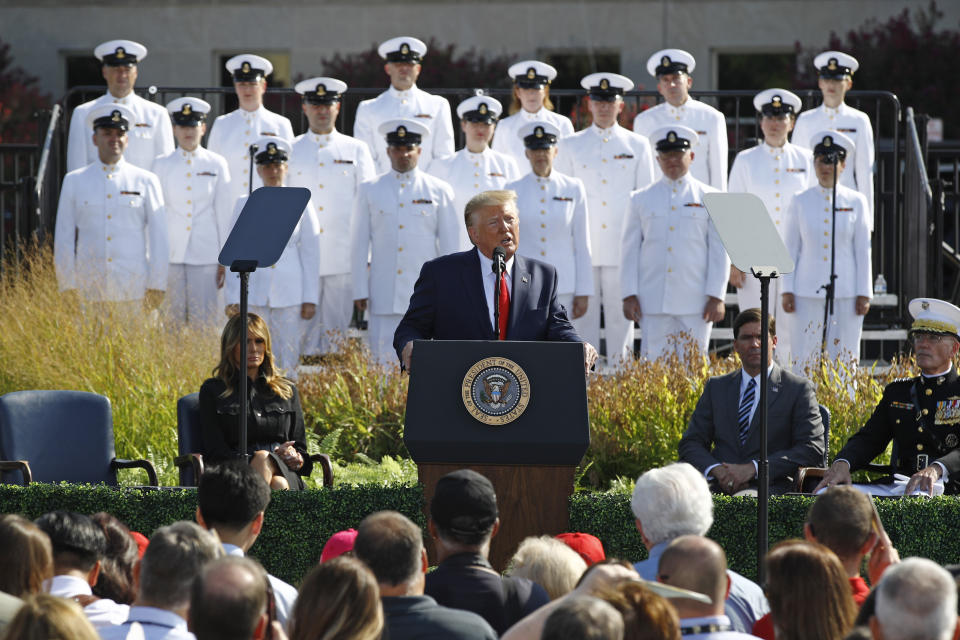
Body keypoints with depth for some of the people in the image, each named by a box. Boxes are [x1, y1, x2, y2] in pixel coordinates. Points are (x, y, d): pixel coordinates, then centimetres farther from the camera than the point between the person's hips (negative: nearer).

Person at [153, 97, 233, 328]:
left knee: (203, 324, -2)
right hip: (171, 255, 1)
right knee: (172, 322, 1)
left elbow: (224, 213, 6)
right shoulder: (162, 165, 7)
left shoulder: (216, 164, 5)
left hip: (206, 256, -1)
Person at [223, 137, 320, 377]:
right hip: (254, 293, 0)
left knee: (289, 362, -1)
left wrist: (309, 299, 2)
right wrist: (233, 298, 2)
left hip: (290, 295, 0)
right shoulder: (244, 204, 8)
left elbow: (311, 254, 7)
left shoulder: (302, 204, 7)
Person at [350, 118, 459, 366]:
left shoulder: (439, 191, 7)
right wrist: (360, 290, 4)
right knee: (383, 362, -5)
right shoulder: (369, 191, 10)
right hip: (383, 297, 0)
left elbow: (450, 244, 8)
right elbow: (359, 244, 10)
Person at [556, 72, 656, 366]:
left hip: (623, 249, 0)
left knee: (621, 317, 0)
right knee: (582, 315, -2)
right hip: (582, 250, 0)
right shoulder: (571, 146, 10)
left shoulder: (638, 146, 10)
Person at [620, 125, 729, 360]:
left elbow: (720, 252, 4)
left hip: (696, 305, -1)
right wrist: (629, 295, 1)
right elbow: (629, 251, 10)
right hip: (653, 304, 1)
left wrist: (716, 297, -4)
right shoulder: (641, 199, 12)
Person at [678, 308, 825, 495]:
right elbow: (691, 443, 16)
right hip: (718, 487, 4)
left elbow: (812, 450, -2)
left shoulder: (799, 389, 8)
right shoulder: (716, 387, 21)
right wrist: (715, 469, -8)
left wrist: (753, 468, -12)